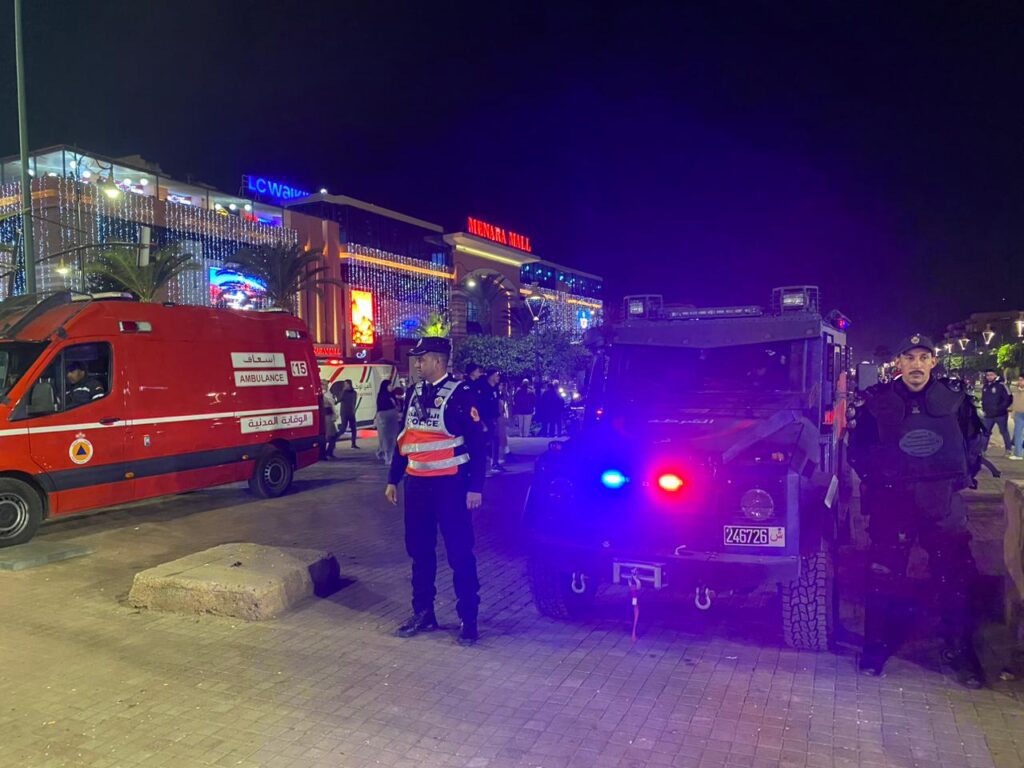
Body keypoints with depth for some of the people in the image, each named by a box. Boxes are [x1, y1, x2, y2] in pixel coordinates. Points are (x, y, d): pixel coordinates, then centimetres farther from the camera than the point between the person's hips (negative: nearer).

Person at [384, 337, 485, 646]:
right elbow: (403, 438, 16)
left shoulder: (461, 393, -9)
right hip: (417, 484, 6)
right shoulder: (414, 393, 10)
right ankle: (423, 613, 27)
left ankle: (469, 620, 12)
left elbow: (476, 444, -10)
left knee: (459, 553, 1)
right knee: (419, 551, 13)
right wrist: (393, 479, 15)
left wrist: (475, 488, -14)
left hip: (450, 484, -6)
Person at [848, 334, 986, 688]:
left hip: (944, 502, 1)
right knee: (883, 577, 5)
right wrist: (876, 479, -3)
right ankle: (877, 646, 21)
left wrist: (962, 475, 5)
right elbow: (858, 449, 6)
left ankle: (960, 651, 23)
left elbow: (975, 439, 14)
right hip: (892, 501, -1)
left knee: (955, 578, 7)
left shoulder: (955, 397, 1)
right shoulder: (877, 401, -3)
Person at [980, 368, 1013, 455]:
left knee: (1004, 431, 7)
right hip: (988, 415, 6)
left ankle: (1009, 449, 21)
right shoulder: (985, 387, 10)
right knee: (985, 432, 6)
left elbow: (1009, 398, -13)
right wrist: (984, 409, 12)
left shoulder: (1001, 385, -11)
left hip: (1000, 414, -5)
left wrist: (1001, 408, -17)